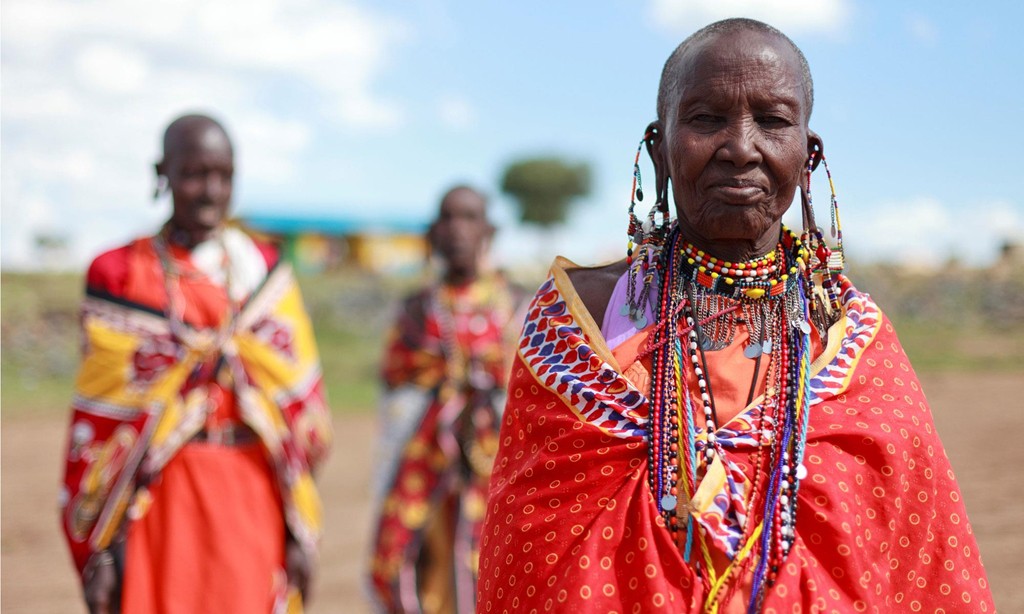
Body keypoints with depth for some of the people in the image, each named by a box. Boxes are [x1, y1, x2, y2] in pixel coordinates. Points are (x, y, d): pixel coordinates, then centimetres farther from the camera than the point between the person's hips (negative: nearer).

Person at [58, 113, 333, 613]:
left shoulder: (264, 272, 6)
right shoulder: (119, 277, 0)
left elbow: (299, 405, 6)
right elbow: (97, 421, -1)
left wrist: (300, 530, 2)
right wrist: (98, 546, -3)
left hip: (253, 506, 2)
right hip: (158, 504, -1)